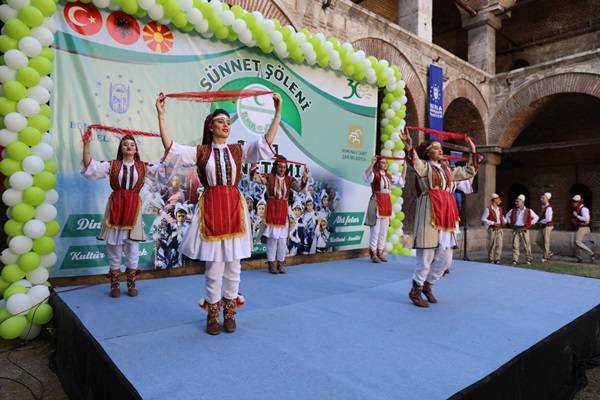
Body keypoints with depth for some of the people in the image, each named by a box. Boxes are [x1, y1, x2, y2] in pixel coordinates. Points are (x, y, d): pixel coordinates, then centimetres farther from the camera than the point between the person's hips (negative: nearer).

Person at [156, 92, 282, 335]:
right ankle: (213, 314, 20)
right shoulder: (200, 152, 5)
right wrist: (161, 115, -8)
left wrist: (278, 112, -8)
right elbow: (170, 148, -4)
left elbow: (266, 142, -3)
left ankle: (229, 313, 24)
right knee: (214, 265, 3)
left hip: (234, 207, 2)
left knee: (233, 265, 8)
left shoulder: (239, 150, 8)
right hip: (211, 209, -1)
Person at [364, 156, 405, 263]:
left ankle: (380, 253, 17)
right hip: (377, 202, -7)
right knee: (375, 230, -6)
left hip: (387, 203, 7)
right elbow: (367, 176, -26)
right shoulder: (374, 174, -4)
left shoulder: (389, 176, 15)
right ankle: (373, 254, 1)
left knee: (384, 230, 9)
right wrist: (372, 163, -28)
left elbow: (401, 181, 25)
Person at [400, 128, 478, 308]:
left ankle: (427, 285, 29)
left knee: (445, 259, 10)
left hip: (446, 215, 7)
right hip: (429, 214, -7)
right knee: (426, 258, -5)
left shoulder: (447, 170, 21)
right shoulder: (424, 166, 0)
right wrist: (409, 147, -43)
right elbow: (415, 164, -25)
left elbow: (469, 172, 32)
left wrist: (473, 152, 29)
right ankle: (415, 291, 11)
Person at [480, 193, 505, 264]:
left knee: (499, 244, 2)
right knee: (491, 245, -3)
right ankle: (491, 259, 6)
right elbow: (483, 219, -10)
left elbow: (502, 217, 27)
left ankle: (497, 259, 11)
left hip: (499, 229, 6)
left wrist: (504, 221, 4)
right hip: (492, 229, -6)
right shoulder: (488, 209, -7)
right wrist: (492, 223, -16)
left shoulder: (500, 209, 16)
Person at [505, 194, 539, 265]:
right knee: (515, 245, -2)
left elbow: (536, 217, 6)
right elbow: (507, 216, 22)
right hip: (515, 230, 2)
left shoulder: (528, 211, -1)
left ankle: (528, 259, 20)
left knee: (527, 245, 5)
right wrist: (510, 223, 11)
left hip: (524, 230, -2)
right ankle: (515, 260, 2)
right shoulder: (513, 210, 6)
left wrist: (530, 224, 0)